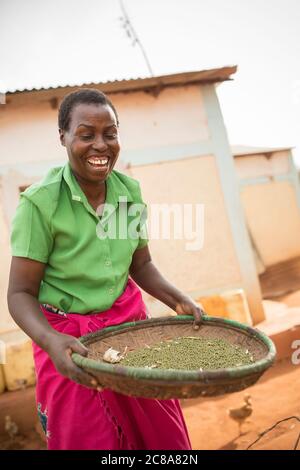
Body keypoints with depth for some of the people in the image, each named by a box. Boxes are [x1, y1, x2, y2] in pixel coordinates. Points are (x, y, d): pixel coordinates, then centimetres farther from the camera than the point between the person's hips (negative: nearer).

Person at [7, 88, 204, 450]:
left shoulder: (130, 190, -6)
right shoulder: (40, 202, -21)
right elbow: (21, 293, -17)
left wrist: (179, 301, -6)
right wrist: (51, 341, -34)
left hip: (129, 319, 4)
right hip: (70, 340, -4)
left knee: (158, 432, 17)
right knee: (87, 439, 14)